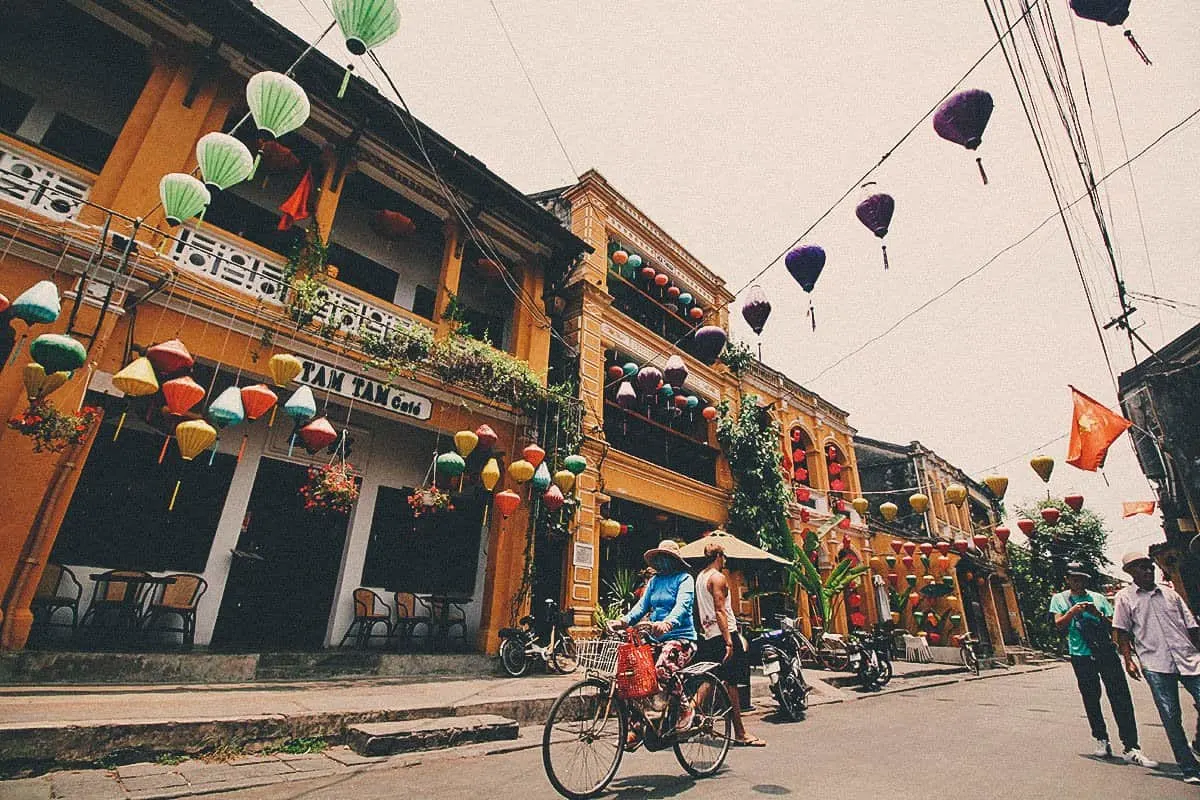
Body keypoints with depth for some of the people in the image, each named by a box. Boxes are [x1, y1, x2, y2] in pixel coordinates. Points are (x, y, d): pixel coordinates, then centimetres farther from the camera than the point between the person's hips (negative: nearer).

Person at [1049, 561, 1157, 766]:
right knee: (1091, 700, 6)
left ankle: (1131, 748, -1)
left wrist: (1098, 615, -11)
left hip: (1106, 652, 1)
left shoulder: (1098, 598, 13)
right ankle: (1102, 741, 19)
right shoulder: (1060, 599, 7)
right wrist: (1072, 611, -18)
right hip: (1081, 655, -1)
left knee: (1121, 699, -5)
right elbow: (1059, 624, -2)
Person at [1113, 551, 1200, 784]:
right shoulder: (1125, 597, 3)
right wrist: (1128, 660, -6)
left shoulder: (1170, 593, 13)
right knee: (1170, 717, 1)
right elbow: (1122, 633, 1)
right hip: (1155, 664, -3)